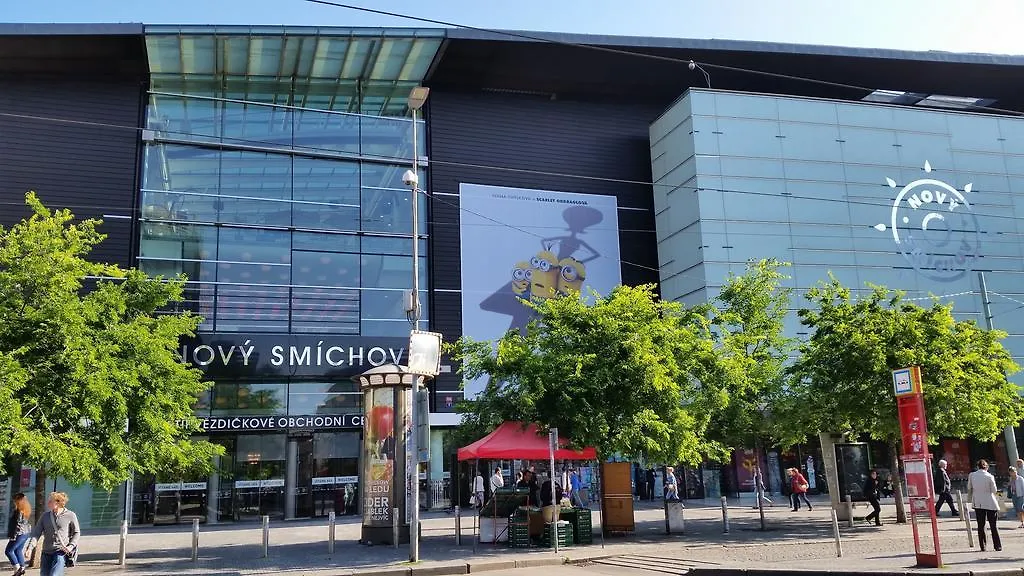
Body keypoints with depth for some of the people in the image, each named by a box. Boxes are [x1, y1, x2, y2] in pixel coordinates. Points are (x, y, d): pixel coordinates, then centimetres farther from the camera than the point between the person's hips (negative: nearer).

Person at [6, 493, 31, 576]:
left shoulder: (18, 511, -15)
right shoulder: (27, 509, 12)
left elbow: (17, 524, -19)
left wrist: (13, 536, -16)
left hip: (20, 534, -9)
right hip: (27, 532, 9)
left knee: (9, 551, -1)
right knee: (18, 550, 17)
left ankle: (17, 568, -7)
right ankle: (22, 567, 16)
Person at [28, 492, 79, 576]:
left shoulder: (70, 515, -1)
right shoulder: (45, 516, 8)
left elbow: (76, 532, 6)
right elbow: (36, 532, 3)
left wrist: (71, 546, -7)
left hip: (61, 552, -5)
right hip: (46, 552, 5)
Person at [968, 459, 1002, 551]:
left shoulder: (972, 475, -3)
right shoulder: (990, 476, -12)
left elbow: (969, 488, 6)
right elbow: (994, 490, -5)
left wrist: (970, 499, 20)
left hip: (978, 503, 2)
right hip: (990, 503, -2)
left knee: (980, 526, 7)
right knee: (993, 525, 7)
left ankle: (982, 546, 7)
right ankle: (998, 546, 8)